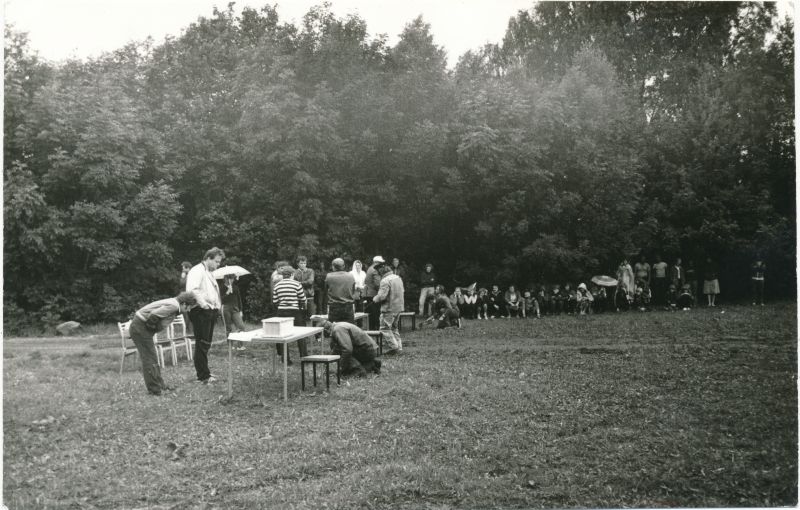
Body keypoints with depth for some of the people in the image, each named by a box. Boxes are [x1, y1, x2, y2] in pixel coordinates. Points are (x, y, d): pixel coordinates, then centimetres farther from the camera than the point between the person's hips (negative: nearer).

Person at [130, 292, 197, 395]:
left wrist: (153, 328, 7)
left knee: (153, 358, 14)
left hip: (138, 328, 10)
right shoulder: (173, 305, -21)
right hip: (140, 327, -10)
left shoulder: (173, 304, 10)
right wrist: (151, 326, -13)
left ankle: (160, 385, 21)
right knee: (149, 358, -5)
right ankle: (155, 389, 0)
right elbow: (154, 315, -29)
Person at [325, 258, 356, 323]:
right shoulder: (351, 276, 1)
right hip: (348, 307, 2)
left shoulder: (329, 276, -5)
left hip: (334, 308, -2)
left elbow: (326, 290, 6)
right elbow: (354, 292, 8)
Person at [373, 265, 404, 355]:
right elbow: (402, 292, 19)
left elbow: (382, 296, -23)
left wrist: (375, 299, -4)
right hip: (399, 307, 9)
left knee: (385, 328, 1)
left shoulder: (385, 281, -18)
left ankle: (394, 347, -2)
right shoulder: (398, 278, 10)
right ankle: (399, 347, 18)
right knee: (394, 327, 20)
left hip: (389, 308, -9)